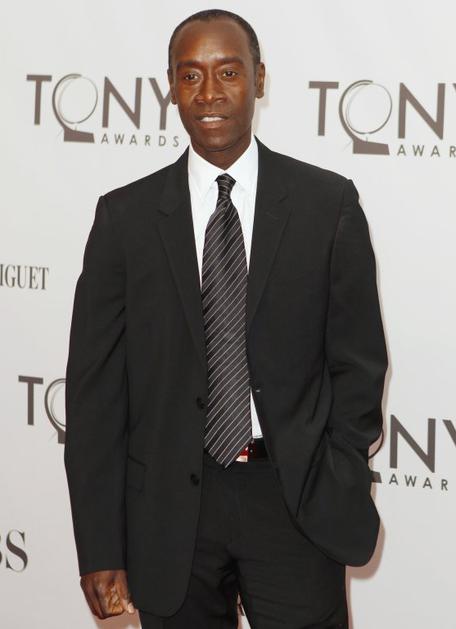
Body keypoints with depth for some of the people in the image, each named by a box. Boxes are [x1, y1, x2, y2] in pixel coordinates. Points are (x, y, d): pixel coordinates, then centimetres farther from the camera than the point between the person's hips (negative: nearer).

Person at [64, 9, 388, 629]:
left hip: (296, 500, -1)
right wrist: (100, 550, -5)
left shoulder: (328, 202, -1)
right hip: (171, 507, 1)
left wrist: (339, 499, -5)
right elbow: (95, 387, 0)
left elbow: (359, 362, 3)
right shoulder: (125, 217, 0)